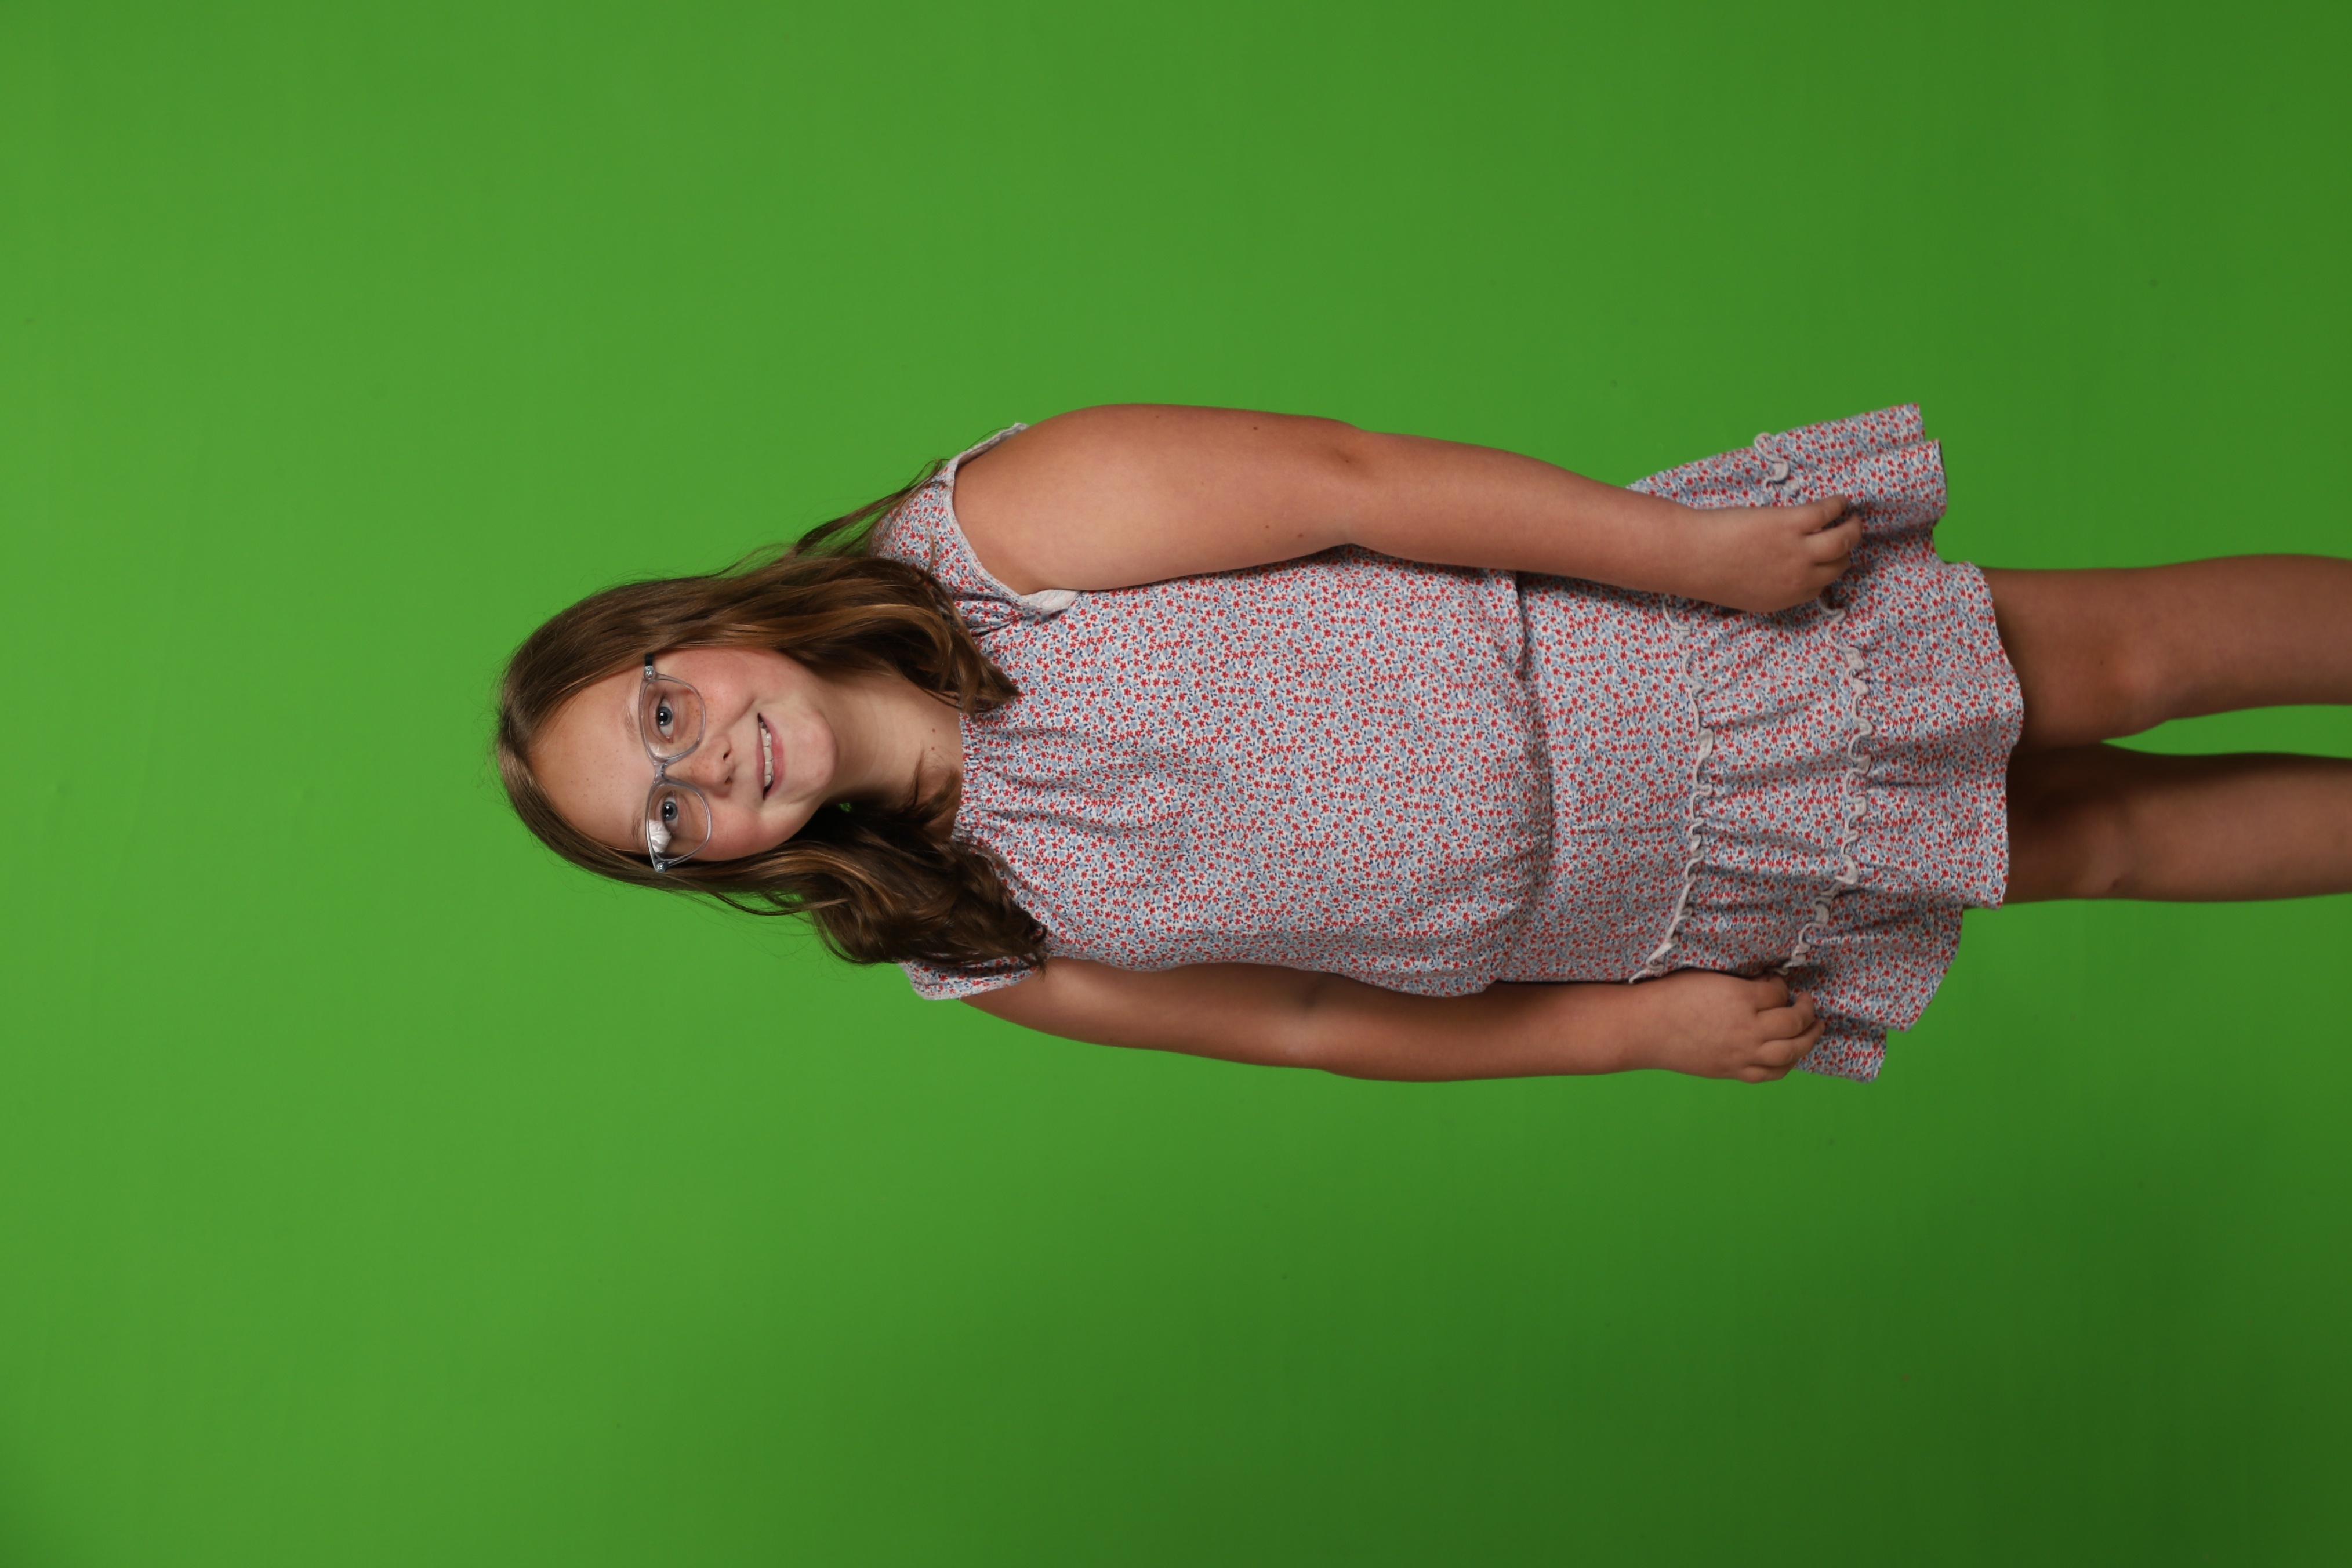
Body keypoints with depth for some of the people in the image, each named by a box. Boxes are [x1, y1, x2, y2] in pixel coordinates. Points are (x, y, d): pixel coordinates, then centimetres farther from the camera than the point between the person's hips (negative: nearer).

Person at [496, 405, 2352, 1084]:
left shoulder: (1003, 530, -19)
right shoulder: (988, 952, -5)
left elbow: (1357, 475, -19)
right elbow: (1311, 1018, 2)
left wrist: (1698, 545, -20)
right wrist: (1636, 1029, -1)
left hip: (1638, 651, -2)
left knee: (2130, 658, 1)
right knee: (2100, 840, 7)